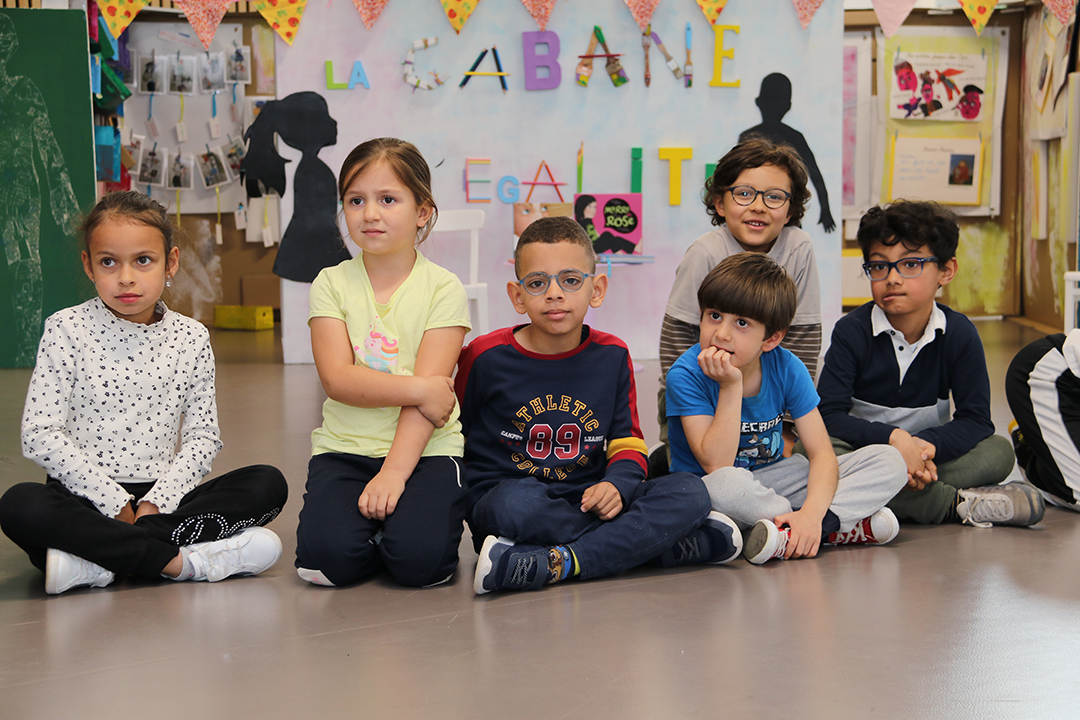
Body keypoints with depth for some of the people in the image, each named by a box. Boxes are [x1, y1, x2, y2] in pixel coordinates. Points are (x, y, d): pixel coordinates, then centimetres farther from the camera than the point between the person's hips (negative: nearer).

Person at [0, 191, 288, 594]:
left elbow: (202, 437, 4)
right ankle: (179, 560, -30)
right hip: (86, 498, -3)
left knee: (268, 485, -18)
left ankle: (98, 559, -26)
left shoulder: (190, 339, 6)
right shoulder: (67, 330, -1)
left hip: (160, 497, 3)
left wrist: (157, 502, -13)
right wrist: (115, 503, -14)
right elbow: (40, 435, -8)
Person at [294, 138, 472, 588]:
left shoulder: (442, 289, -2)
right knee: (328, 555, -23)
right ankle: (374, 521, 10)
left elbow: (430, 393, -11)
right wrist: (419, 389, -18)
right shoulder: (332, 284, 4)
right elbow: (337, 379, -8)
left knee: (418, 560, -25)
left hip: (425, 449, -2)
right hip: (345, 448, 2)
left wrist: (394, 472, -20)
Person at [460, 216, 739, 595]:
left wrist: (616, 485, -15)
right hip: (504, 498, -3)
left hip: (588, 503, 3)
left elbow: (628, 444, 9)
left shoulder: (612, 357, 6)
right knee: (518, 501, -40)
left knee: (690, 492, -19)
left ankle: (553, 563, -33)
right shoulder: (484, 357, -2)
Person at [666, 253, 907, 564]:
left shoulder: (786, 368, -9)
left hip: (775, 479, 4)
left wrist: (811, 512, -31)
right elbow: (715, 465, -26)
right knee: (727, 484, -43)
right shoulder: (686, 374, -19)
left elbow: (822, 453, -12)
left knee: (889, 463, -10)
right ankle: (849, 525, -25)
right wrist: (730, 387, -32)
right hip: (704, 489, -4)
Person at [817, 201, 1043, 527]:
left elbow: (975, 419, -7)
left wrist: (926, 445, -27)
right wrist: (894, 438, -30)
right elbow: (828, 415, -16)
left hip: (921, 458, 2)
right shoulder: (852, 332, -9)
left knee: (998, 452, -19)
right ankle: (957, 504, -28)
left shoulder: (959, 333, -4)